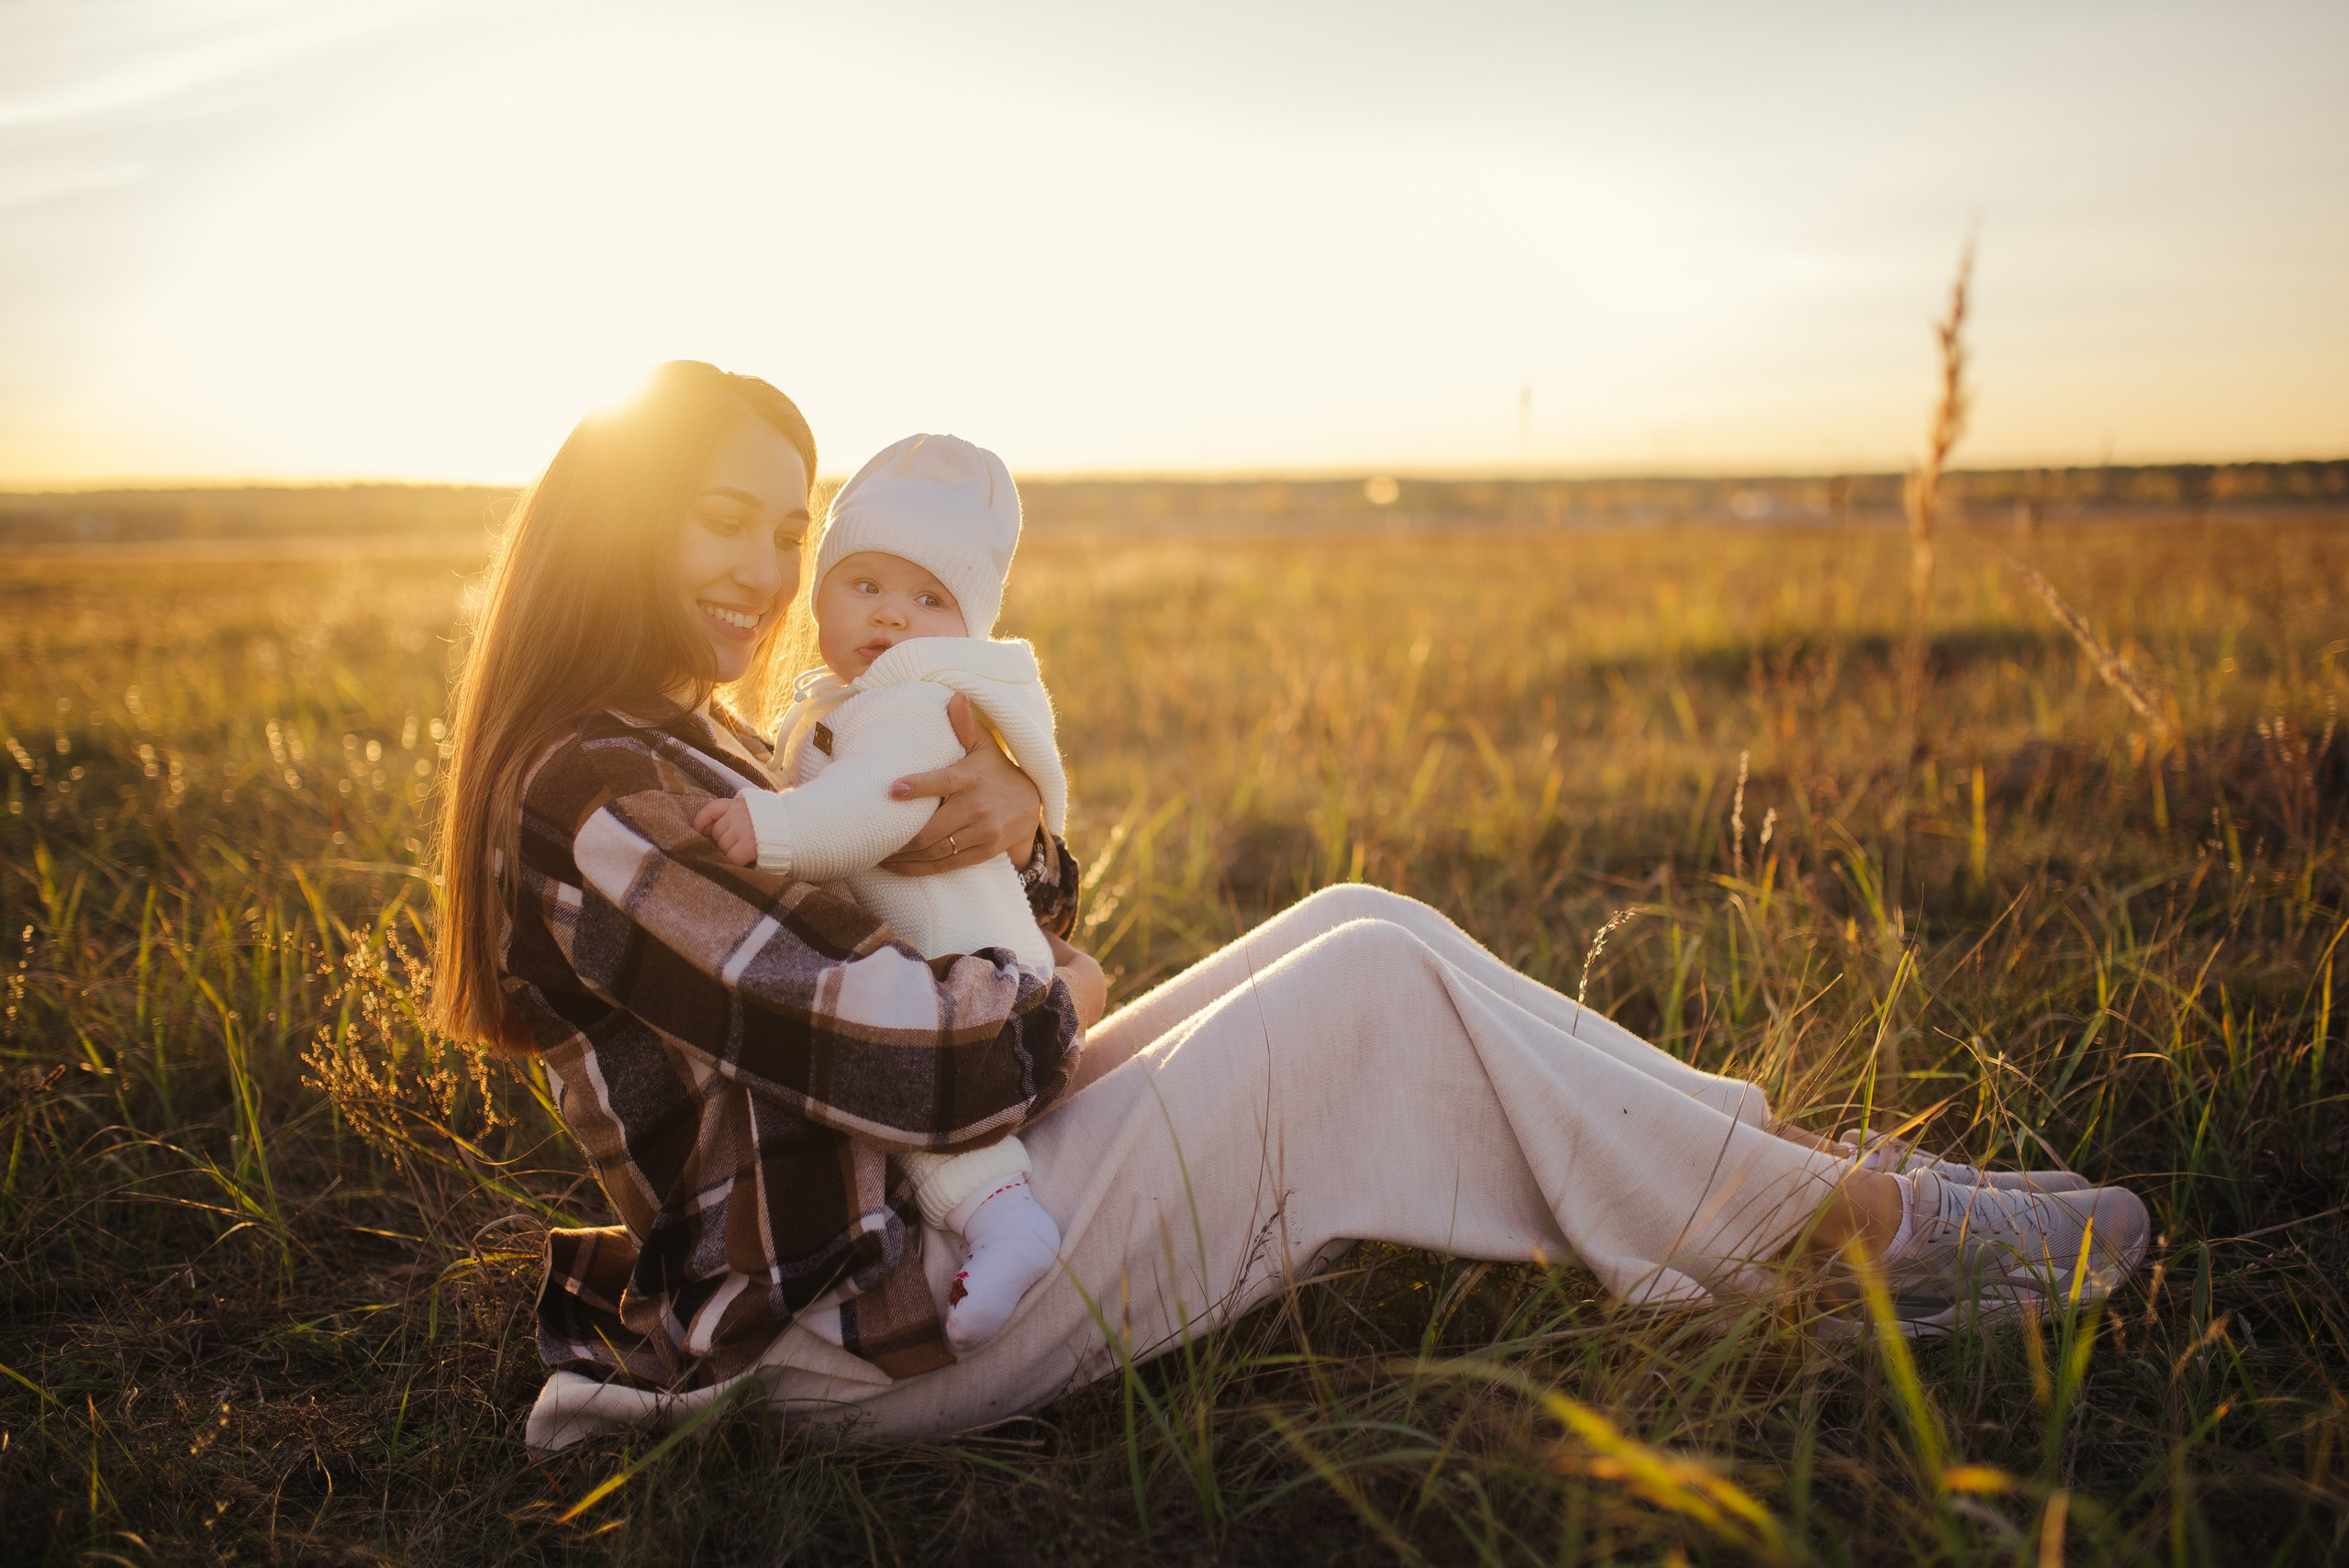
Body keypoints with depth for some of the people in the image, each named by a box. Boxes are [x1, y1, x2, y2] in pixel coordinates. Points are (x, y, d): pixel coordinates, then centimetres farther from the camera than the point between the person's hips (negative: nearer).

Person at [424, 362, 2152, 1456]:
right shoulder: (591, 793, -19)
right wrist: (1064, 1000, -6)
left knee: (1351, 928, 0)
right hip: (872, 1334, -9)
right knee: (1373, 983, -15)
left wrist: (1019, 831, -9)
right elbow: (911, 1057, -26)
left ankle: (1766, 1147, 6)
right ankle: (1846, 1222, -1)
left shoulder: (690, 745, 14)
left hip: (931, 1207, 9)